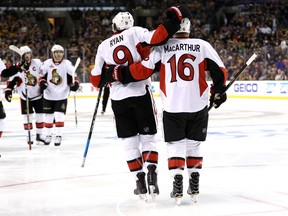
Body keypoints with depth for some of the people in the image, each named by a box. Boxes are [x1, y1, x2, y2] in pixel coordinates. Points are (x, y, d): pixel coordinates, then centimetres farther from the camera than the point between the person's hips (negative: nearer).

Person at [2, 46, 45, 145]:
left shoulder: (38, 63, -6)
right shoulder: (17, 67, -9)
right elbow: (11, 80, -8)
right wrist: (8, 90, -16)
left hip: (38, 95, 1)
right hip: (25, 96, -1)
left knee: (40, 115, 4)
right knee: (27, 116, 0)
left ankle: (39, 134, 14)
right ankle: (30, 135, 9)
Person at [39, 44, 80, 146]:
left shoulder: (67, 64, -5)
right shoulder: (47, 63, -2)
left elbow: (73, 76, 0)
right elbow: (42, 76, 6)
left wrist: (75, 84, -18)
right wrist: (42, 82, -13)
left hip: (62, 95, -2)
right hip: (48, 95, 2)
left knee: (59, 116, -8)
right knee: (48, 116, 10)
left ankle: (58, 136, 1)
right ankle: (48, 135, 25)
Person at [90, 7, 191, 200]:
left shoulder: (103, 46, 9)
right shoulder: (135, 33, 0)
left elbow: (96, 79, 12)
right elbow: (155, 39, -19)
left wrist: (106, 79, 34)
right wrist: (174, 19, -14)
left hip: (118, 99, 2)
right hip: (141, 93, -2)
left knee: (130, 142, 11)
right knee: (148, 138, 9)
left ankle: (140, 180, 6)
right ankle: (152, 174, -8)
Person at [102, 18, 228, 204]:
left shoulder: (161, 48, -3)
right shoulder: (202, 46, 0)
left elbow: (142, 70, -6)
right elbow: (220, 71, 1)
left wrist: (118, 73, 6)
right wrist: (218, 92, 18)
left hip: (172, 107, -1)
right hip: (198, 106, 1)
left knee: (175, 145, 10)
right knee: (194, 145, 16)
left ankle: (177, 186, 0)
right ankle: (194, 186, 17)